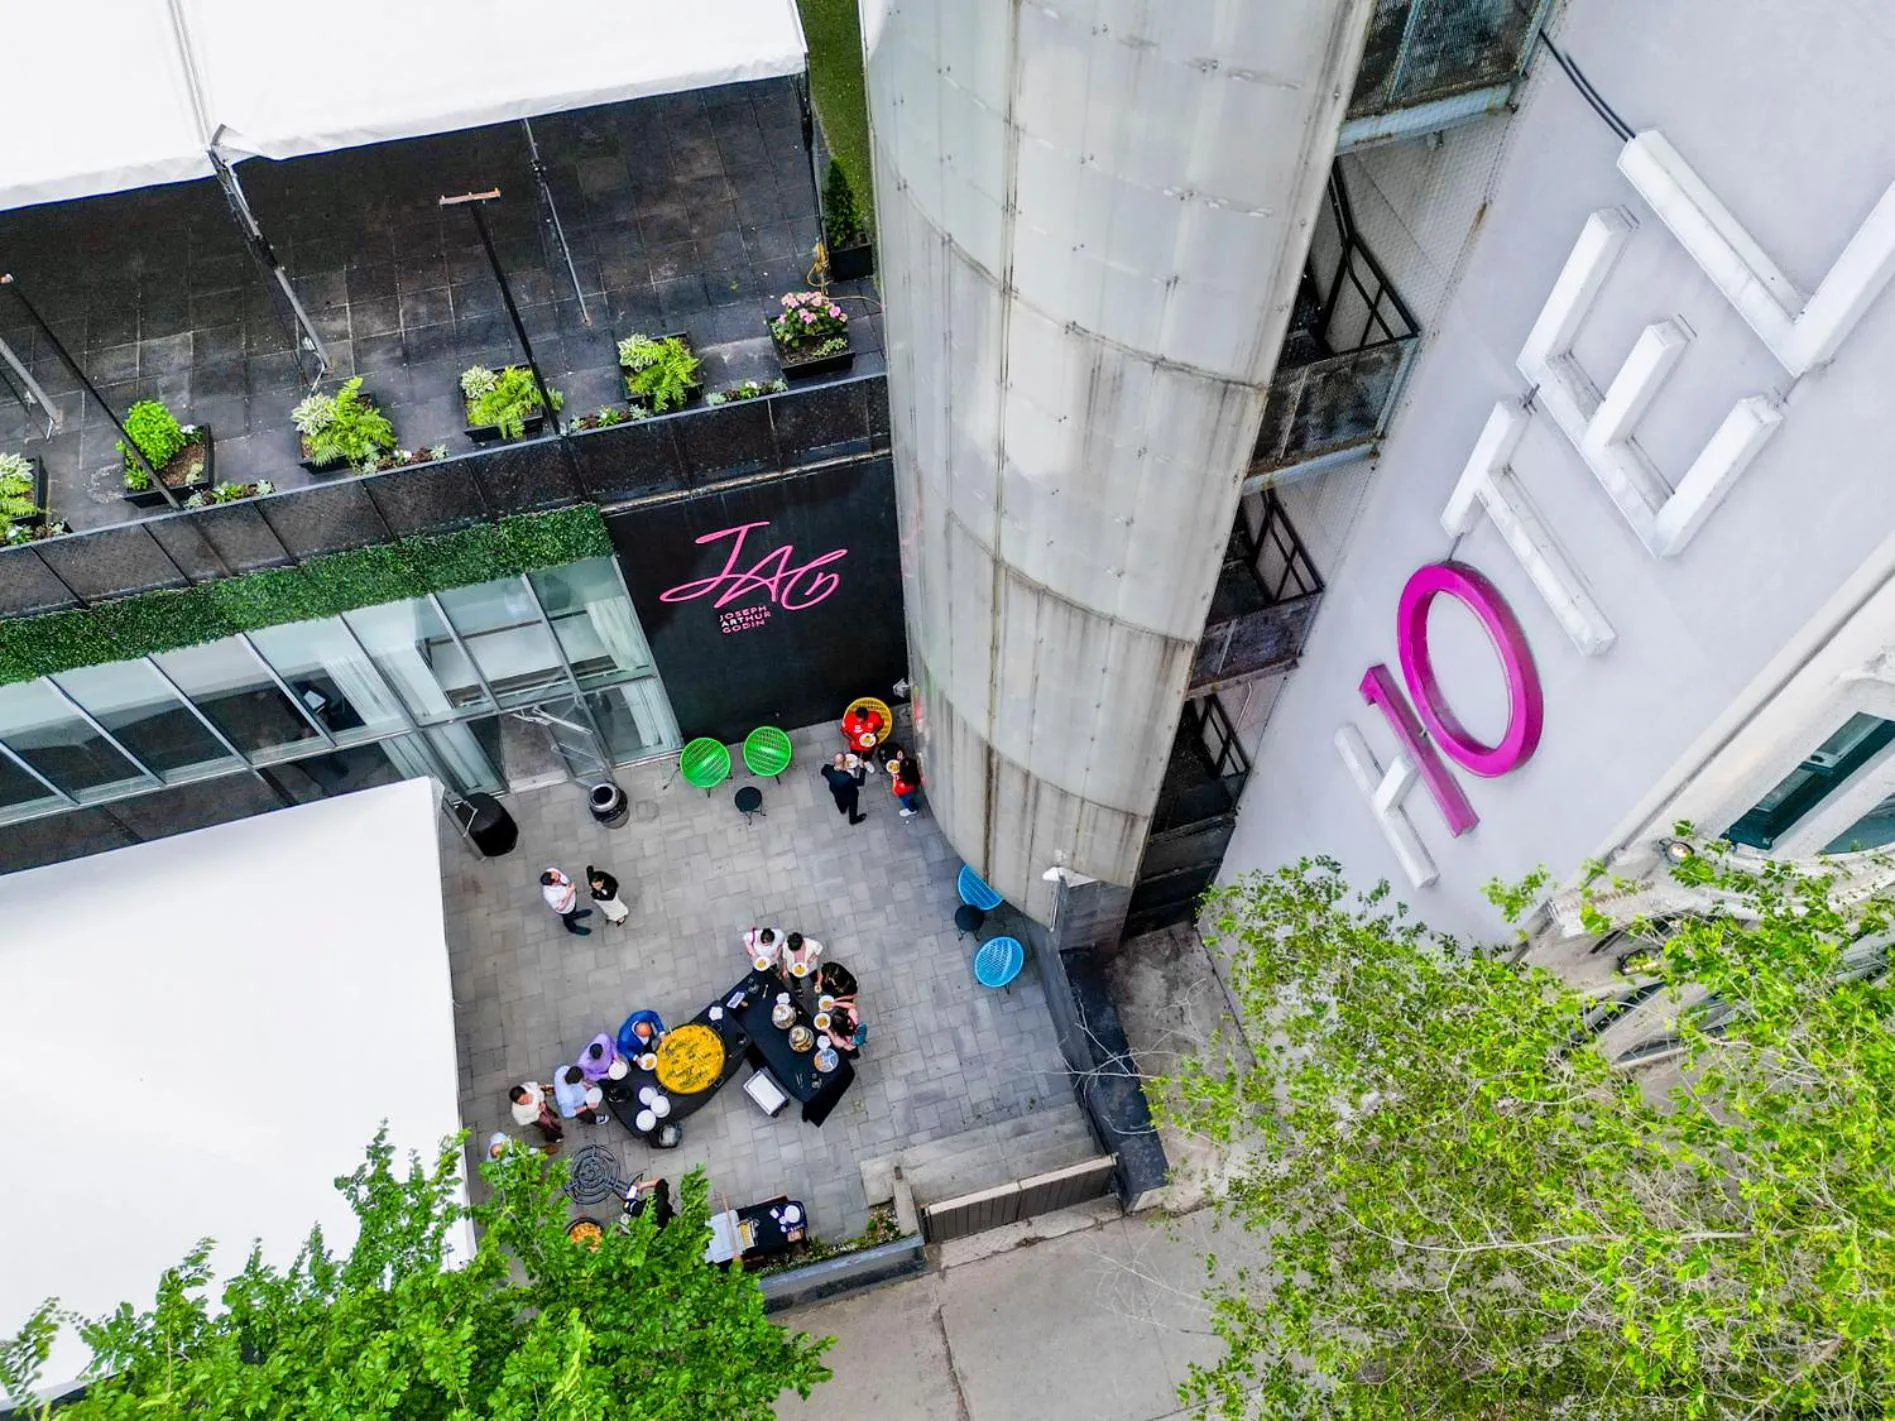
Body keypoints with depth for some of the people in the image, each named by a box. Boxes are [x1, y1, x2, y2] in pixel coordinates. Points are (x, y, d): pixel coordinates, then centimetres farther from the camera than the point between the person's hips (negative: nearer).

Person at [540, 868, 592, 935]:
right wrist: (569, 893, -36)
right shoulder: (550, 895, -48)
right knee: (568, 918, 30)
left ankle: (574, 914, 69)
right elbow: (560, 908, -28)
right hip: (566, 908, -4)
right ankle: (572, 928, 61)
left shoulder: (552, 871, -34)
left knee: (574, 908, 36)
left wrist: (573, 888, 3)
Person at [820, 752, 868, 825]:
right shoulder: (848, 777, -48)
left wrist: (831, 763, -6)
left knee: (839, 800, 39)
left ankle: (842, 810, 72)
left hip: (834, 790, 4)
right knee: (852, 805, 30)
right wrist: (861, 767, -26)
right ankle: (853, 819, 60)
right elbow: (860, 782, -30)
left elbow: (823, 771, -9)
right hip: (849, 795, -4)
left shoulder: (828, 769, -36)